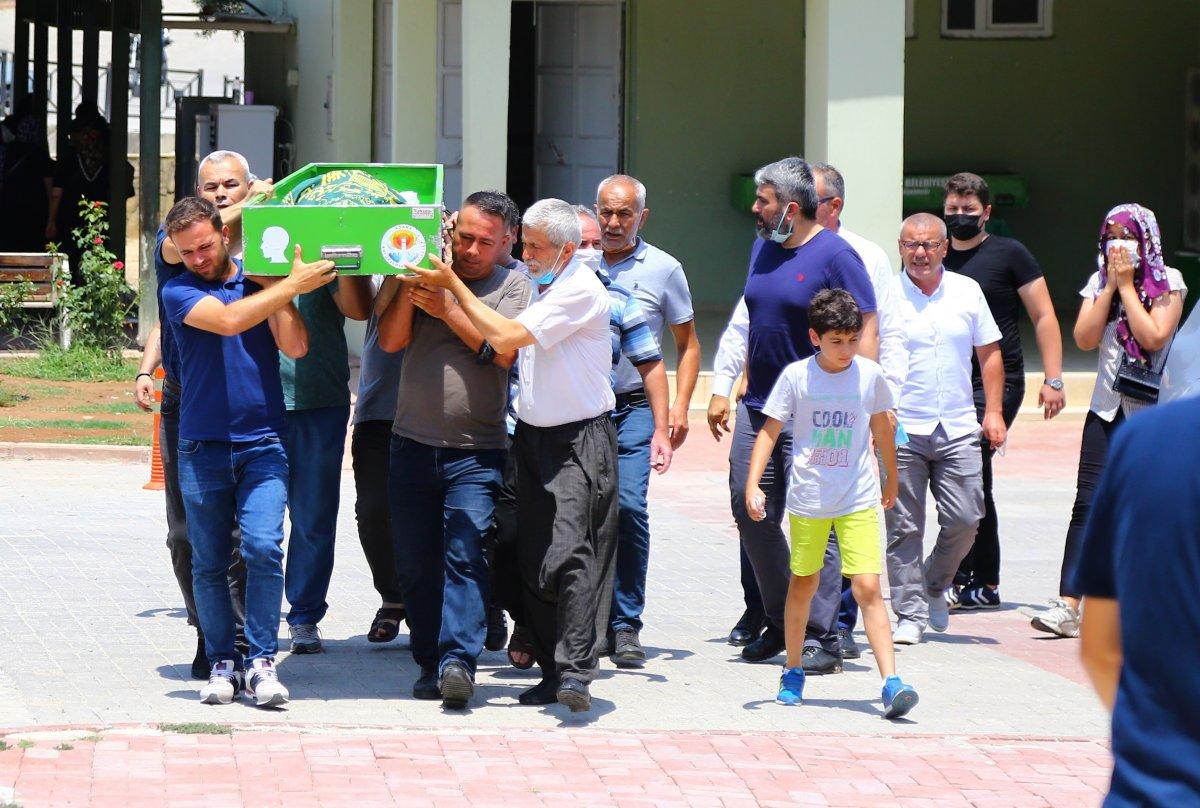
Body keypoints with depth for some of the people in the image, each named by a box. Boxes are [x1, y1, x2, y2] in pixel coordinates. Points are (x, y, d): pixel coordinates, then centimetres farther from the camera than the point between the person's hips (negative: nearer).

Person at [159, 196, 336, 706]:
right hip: (203, 448, 0)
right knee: (208, 562, 3)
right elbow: (228, 320, -19)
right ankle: (222, 661, 13)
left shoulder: (260, 280, 7)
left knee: (263, 548, -14)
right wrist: (293, 286, -19)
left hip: (262, 444, 0)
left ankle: (262, 662, -9)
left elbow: (295, 346, -5)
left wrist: (281, 280, -7)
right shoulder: (179, 292, 0)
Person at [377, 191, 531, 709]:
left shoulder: (512, 287, 5)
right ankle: (429, 661, 11)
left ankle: (458, 661, -18)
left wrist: (448, 308, -13)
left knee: (465, 556, -14)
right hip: (413, 444, 3)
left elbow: (503, 351, -10)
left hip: (476, 451, -3)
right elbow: (391, 340, 2)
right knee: (416, 562, 3)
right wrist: (408, 286, -10)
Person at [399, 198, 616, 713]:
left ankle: (575, 670, -24)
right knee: (533, 560, 3)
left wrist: (452, 285, -11)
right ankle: (552, 670, 8)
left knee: (571, 552, -18)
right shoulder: (535, 286, 13)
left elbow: (505, 337, -18)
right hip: (533, 435, 8)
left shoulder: (579, 290, -13)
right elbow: (490, 345, 11)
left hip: (579, 441, -8)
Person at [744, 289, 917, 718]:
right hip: (808, 497, 0)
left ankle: (891, 682, -16)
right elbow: (769, 431, -1)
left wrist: (891, 481, 25)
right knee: (803, 584, 13)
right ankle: (792, 672, 30)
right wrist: (752, 485, -10)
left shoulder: (870, 376, -2)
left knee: (868, 586, -11)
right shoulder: (796, 376, -6)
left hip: (859, 499, 0)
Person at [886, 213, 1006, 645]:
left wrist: (993, 411, 8)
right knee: (904, 527, -2)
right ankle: (910, 613, 4)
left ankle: (935, 586, 24)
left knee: (964, 519, -1)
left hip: (957, 430, 3)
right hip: (901, 430, -3)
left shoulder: (967, 292, 8)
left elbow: (989, 352, 16)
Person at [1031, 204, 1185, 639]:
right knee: (1089, 504, -7)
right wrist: (1111, 286, -7)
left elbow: (1153, 337, -17)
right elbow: (1084, 338, -2)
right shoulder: (1099, 281, 10)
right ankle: (1067, 606, -13)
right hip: (1107, 407, 3)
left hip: (1153, 410, -3)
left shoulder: (1168, 282, -3)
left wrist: (1127, 285, -12)